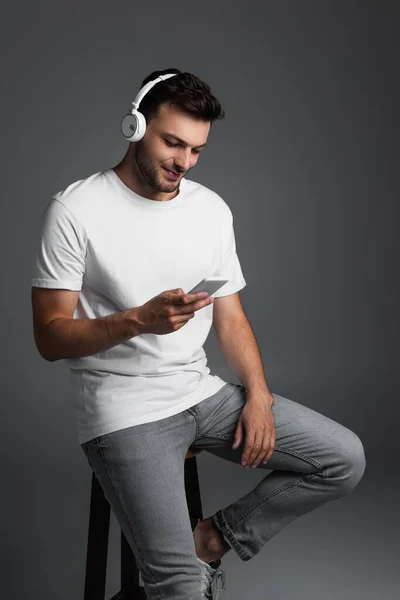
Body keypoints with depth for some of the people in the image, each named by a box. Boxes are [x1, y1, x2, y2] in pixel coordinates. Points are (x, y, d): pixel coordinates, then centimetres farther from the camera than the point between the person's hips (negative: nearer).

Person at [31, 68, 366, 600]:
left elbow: (230, 317, 12)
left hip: (202, 391, 6)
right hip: (125, 409, -6)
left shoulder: (212, 209, 8)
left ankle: (216, 537, 7)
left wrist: (259, 395, -3)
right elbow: (50, 337, -11)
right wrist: (140, 320, -26)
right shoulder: (76, 210, -9)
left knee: (345, 459, -2)